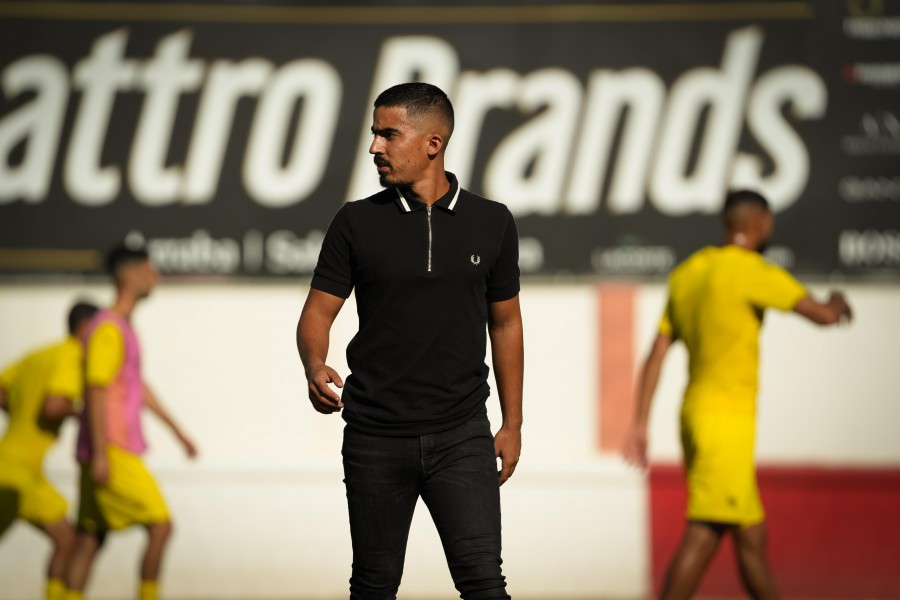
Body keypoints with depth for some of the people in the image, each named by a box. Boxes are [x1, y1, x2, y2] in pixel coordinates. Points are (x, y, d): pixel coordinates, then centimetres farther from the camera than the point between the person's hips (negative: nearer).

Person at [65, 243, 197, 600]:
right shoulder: (107, 329, -13)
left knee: (90, 539, 6)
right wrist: (100, 455, -22)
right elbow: (96, 391, -18)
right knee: (160, 525, -8)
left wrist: (178, 432, 30)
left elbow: (140, 388, 27)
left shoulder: (124, 327, 18)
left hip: (116, 453, 10)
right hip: (112, 453, -10)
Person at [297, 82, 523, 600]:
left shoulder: (491, 223, 4)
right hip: (375, 436, 1)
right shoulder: (357, 222, 1)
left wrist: (512, 424, 10)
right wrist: (315, 368, -21)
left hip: (461, 436, -1)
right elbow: (318, 312, 2)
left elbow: (505, 323, 12)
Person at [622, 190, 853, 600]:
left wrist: (640, 425, 12)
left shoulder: (686, 274, 13)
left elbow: (656, 356, 11)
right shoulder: (752, 271, -12)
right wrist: (837, 302, 12)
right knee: (704, 534, -11)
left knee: (752, 534, 13)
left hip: (696, 413, 9)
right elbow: (823, 315, -12)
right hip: (725, 422, -9)